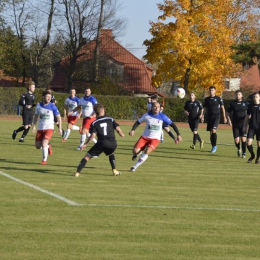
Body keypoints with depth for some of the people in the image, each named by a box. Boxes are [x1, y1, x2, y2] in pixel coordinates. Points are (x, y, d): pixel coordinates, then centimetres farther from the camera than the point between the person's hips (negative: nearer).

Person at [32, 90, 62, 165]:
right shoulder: (39, 105, 1)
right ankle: (48, 146, 37)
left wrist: (60, 128, -4)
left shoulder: (52, 106, -9)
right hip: (40, 128, 4)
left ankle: (44, 160, -4)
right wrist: (34, 125, 7)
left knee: (44, 143, -21)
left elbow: (58, 117, -1)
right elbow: (36, 116, 15)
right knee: (38, 146, 5)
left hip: (49, 128, -4)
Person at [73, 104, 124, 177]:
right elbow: (118, 129, 5)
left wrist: (85, 144, 1)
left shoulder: (94, 123, 6)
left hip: (102, 143, -3)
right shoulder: (110, 119, 12)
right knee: (111, 154, 37)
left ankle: (77, 172, -5)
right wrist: (122, 134, 27)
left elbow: (93, 135, -6)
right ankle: (114, 170, 26)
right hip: (112, 143, 3)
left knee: (87, 156, 5)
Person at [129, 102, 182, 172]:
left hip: (155, 139, -1)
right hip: (145, 137, 1)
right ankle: (139, 152, 24)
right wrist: (133, 130, -13)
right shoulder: (147, 115, -6)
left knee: (147, 151, -26)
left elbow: (172, 124, -1)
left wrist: (178, 134, -6)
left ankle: (135, 166, -11)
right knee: (135, 151, -17)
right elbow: (138, 122, 4)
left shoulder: (162, 117, -8)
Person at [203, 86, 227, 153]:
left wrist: (224, 117, -1)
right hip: (209, 117, 4)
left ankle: (215, 146, -8)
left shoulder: (218, 99, -2)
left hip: (216, 117, -4)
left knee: (213, 131, -19)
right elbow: (205, 108, 13)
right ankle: (213, 147, 16)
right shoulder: (207, 99, 8)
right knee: (211, 132, 5)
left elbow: (222, 108, 2)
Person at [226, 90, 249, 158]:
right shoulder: (232, 103, 2)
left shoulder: (245, 103, 0)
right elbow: (228, 112, 10)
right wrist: (228, 120, -4)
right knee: (236, 141, -4)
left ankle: (244, 153, 10)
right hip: (235, 125, 1)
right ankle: (239, 149, 29)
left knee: (243, 139, -8)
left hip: (243, 124, -1)